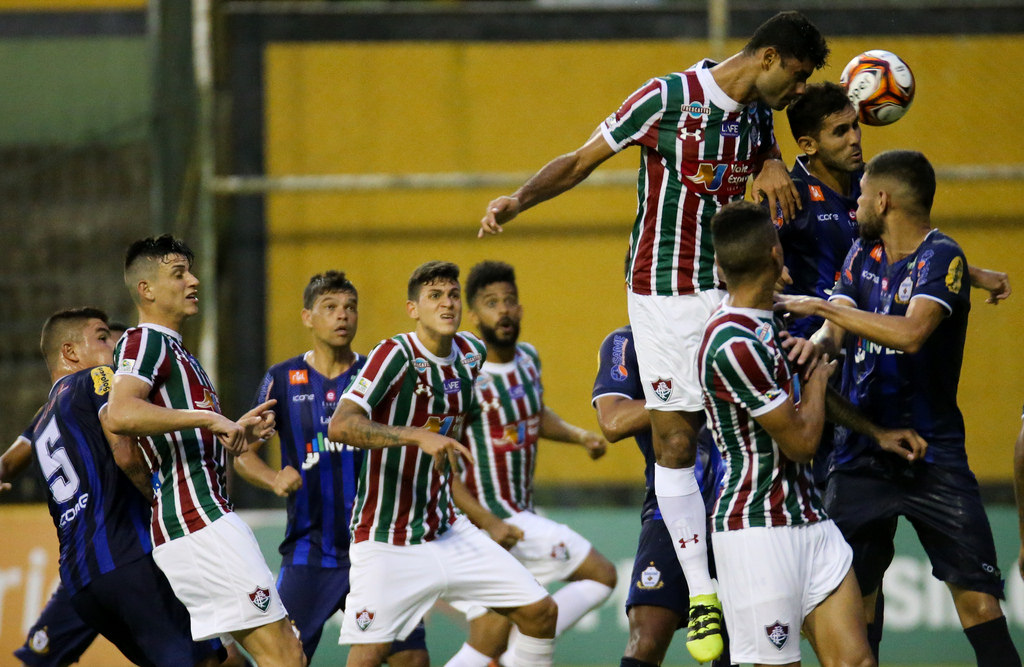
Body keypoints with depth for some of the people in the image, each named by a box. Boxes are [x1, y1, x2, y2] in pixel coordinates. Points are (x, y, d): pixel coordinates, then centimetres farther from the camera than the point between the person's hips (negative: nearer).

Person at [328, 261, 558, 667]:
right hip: (387, 544, -7)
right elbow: (340, 426, -30)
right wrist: (418, 436, -38)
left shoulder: (472, 354, 5)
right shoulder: (395, 355, -16)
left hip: (449, 534, 7)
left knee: (540, 613, 0)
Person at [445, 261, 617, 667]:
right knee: (601, 576, -7)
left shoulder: (528, 359, 7)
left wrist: (579, 435, 9)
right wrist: (490, 523, -25)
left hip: (520, 514, 8)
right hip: (486, 515, -8)